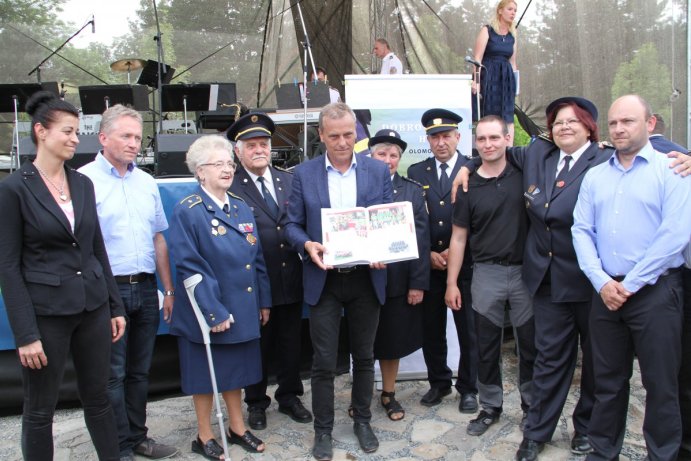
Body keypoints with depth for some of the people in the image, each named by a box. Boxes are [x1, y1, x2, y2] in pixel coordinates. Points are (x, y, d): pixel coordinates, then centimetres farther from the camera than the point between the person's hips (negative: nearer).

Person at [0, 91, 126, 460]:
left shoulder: (83, 184, 7)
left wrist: (115, 306, 10)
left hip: (93, 307, 5)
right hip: (46, 312, -4)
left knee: (98, 397, 16)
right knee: (39, 409, 12)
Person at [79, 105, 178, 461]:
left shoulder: (147, 182, 12)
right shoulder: (84, 180, -6)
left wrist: (168, 289, 13)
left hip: (146, 288, 6)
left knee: (139, 371, 15)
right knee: (113, 375, 5)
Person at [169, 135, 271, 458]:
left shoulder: (241, 207, 6)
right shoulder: (187, 211, -13)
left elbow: (257, 258, 10)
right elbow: (190, 268, -18)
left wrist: (263, 301, 8)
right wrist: (214, 312, -20)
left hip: (242, 309, 6)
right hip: (207, 312, -6)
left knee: (235, 370, 18)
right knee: (206, 373, 10)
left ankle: (237, 428, 35)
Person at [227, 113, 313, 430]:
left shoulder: (289, 181, 8)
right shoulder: (229, 186, -8)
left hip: (291, 278, 4)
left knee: (290, 342, 17)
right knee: (257, 344, 12)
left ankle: (289, 397, 36)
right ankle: (256, 403, 32)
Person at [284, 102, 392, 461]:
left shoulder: (378, 171, 2)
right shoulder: (304, 173, 0)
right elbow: (292, 224, 2)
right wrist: (307, 245, -18)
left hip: (366, 278, 1)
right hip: (323, 280, -1)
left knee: (364, 356, 15)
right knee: (323, 361, 4)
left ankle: (362, 421, 34)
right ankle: (323, 430, 23)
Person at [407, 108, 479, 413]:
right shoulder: (416, 173, 8)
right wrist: (427, 253, -4)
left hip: (465, 265, -2)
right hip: (428, 265, 3)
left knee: (468, 329, 7)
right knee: (431, 329, 10)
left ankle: (468, 388, 24)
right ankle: (438, 383, 28)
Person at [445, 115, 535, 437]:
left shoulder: (522, 175, 0)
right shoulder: (468, 187, 0)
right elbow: (459, 237, 2)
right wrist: (451, 283, -1)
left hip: (525, 270, 0)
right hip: (487, 273, 0)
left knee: (530, 344, 10)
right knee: (487, 346, 9)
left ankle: (532, 405, 30)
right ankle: (490, 407, 26)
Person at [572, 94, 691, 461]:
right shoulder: (595, 176, 12)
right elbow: (582, 231, 6)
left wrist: (630, 284, -12)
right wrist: (602, 282, -7)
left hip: (655, 291, -4)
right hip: (605, 292, 4)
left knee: (661, 383, 6)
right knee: (608, 380, 13)